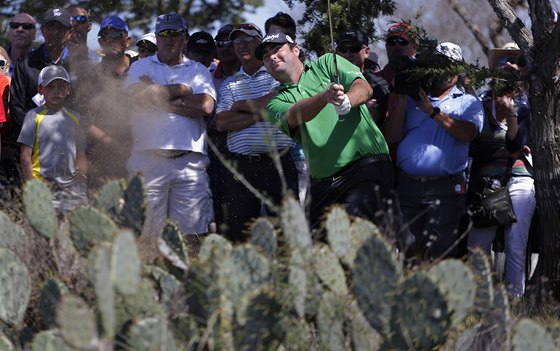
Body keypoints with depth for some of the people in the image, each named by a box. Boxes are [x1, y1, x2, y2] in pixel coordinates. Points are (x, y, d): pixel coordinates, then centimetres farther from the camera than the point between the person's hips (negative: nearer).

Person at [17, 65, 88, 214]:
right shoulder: (34, 116, 1)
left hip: (71, 184, 4)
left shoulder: (74, 117, 15)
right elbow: (25, 156, -1)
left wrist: (82, 182, 11)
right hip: (43, 184, -4)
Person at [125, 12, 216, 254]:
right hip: (149, 159, 0)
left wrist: (160, 98, -4)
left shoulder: (198, 71, 16)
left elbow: (206, 105, -3)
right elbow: (138, 95, -6)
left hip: (189, 160, 0)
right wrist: (181, 90, 0)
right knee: (148, 233, -3)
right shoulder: (141, 67, 16)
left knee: (190, 234, -3)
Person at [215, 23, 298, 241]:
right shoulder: (229, 84, 18)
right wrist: (259, 113, -5)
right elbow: (222, 122, 3)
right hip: (241, 164, 3)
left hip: (278, 163, -3)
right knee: (237, 229, 1)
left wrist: (243, 106, 0)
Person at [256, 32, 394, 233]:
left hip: (367, 163, -4)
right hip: (323, 182, 4)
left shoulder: (328, 64, 12)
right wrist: (325, 97, -29)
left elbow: (364, 88, -3)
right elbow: (295, 116, -9)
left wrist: (346, 101, -27)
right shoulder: (277, 102, 15)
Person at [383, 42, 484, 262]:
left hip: (445, 188, -3)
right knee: (407, 251, 1)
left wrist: (434, 112, -10)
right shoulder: (412, 99, 20)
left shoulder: (468, 103, 13)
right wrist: (400, 102, 1)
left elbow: (468, 133, -8)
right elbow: (391, 137, 9)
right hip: (407, 185, 3)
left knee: (437, 253, -10)